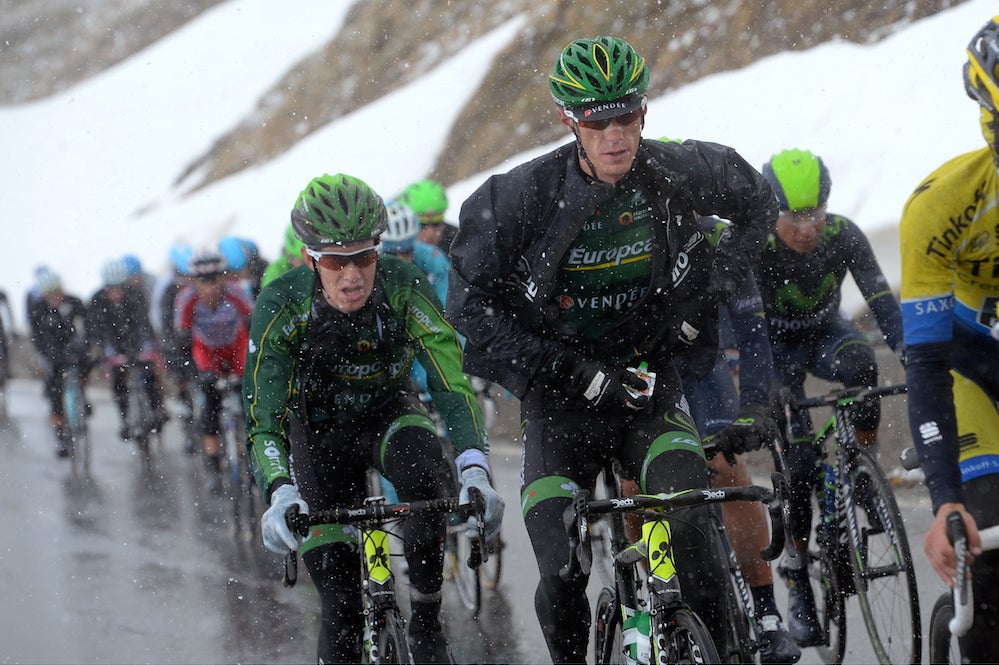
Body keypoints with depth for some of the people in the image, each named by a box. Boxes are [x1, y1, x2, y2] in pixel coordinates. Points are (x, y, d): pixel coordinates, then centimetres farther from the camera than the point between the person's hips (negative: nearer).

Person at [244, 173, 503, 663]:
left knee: (422, 473, -35)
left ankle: (425, 623, -17)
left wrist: (475, 474, -51)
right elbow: (262, 418, -33)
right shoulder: (281, 306, -28)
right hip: (320, 429, 0)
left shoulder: (405, 289, -28)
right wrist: (281, 494, -52)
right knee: (339, 600, -8)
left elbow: (453, 386, -34)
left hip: (390, 415, 0)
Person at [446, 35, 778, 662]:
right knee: (562, 576, -12)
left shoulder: (679, 174, -12)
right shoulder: (521, 196, -18)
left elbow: (760, 207, 9)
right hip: (561, 399, -1)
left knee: (690, 526, -26)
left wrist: (707, 293, -3)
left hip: (650, 383, 1)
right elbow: (469, 303, -15)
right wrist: (564, 369, -21)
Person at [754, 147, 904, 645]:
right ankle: (797, 581, -4)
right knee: (798, 455, -15)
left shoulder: (843, 235, -23)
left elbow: (882, 300, -27)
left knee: (859, 361, -36)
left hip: (825, 332, 2)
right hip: (776, 346, -2)